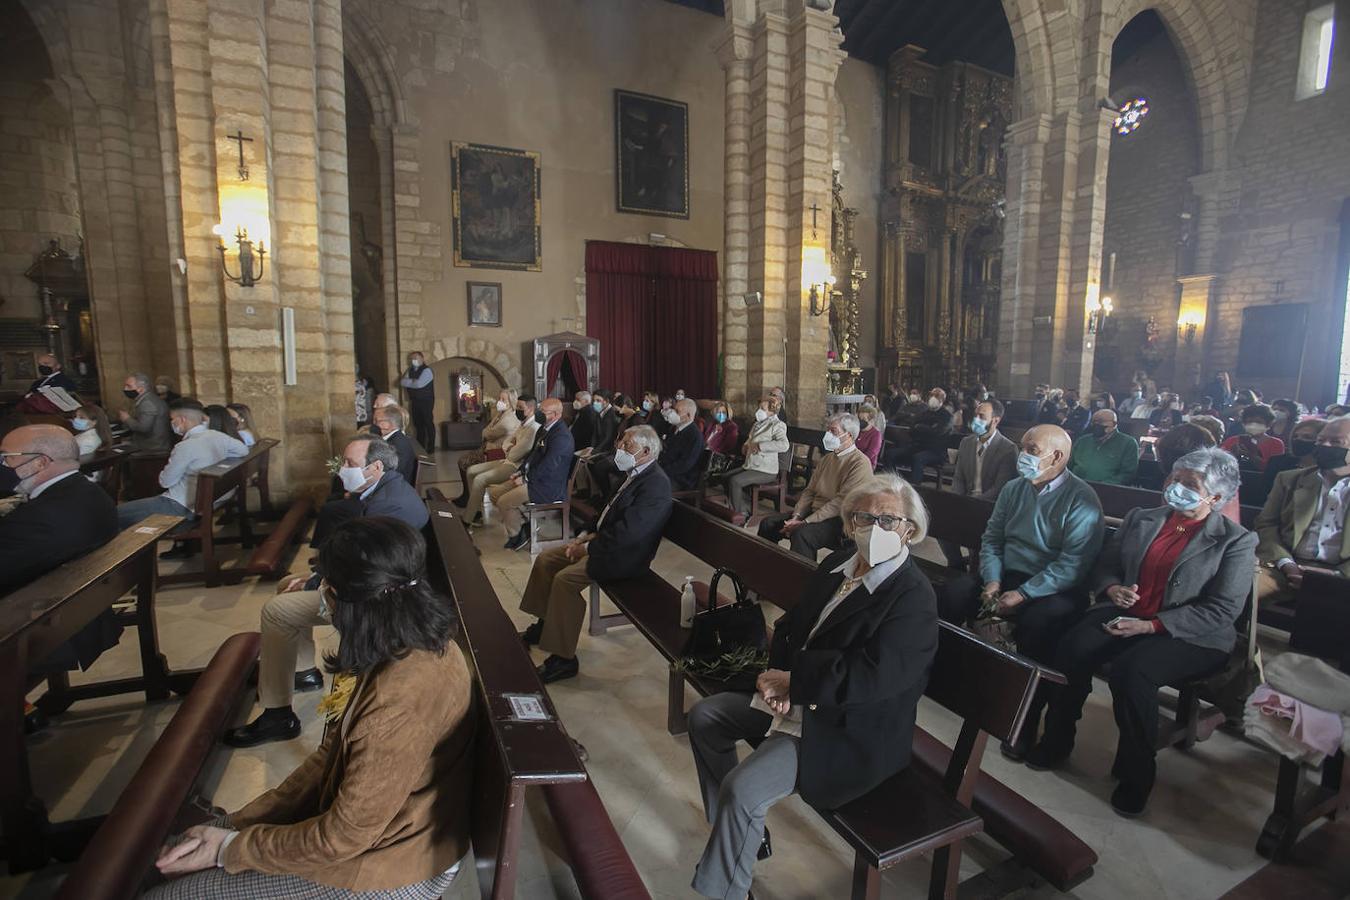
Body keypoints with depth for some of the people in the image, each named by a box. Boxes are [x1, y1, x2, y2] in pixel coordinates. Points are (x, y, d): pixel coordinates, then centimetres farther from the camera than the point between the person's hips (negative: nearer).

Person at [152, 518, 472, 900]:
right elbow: (337, 746, 3)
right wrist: (243, 820, 0)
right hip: (362, 816, 8)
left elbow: (342, 837, -24)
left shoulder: (400, 700, -36)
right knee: (182, 848, 14)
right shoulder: (414, 643, -7)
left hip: (389, 868, -8)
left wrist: (231, 848, -10)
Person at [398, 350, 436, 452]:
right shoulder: (410, 370, 13)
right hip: (415, 402, 7)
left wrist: (409, 382, -4)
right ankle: (420, 447, 21)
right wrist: (413, 381, -12)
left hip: (426, 402, -7)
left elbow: (419, 384, -22)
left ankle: (431, 448, 2)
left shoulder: (427, 370, -11)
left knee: (429, 424, -3)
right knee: (418, 424, 12)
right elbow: (402, 382, 2)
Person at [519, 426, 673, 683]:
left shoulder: (655, 484, -23)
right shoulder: (634, 475, 8)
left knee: (566, 578, -25)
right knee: (546, 559, 7)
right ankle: (543, 624, 23)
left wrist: (588, 547, -18)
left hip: (624, 556, -10)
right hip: (603, 541, 10)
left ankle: (563, 659, -11)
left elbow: (626, 533, -28)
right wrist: (587, 536, 4)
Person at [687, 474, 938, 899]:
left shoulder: (914, 598, -21)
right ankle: (739, 830, 23)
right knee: (703, 716, 9)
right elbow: (791, 625, 8)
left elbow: (870, 677, -29)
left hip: (847, 731, -9)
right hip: (795, 700, 9)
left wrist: (790, 680, -21)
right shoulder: (839, 564, 3)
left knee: (742, 787, -24)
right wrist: (777, 677, -10)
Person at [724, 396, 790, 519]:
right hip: (750, 466, 9)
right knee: (727, 476, 6)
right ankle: (746, 510, 12)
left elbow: (784, 445, -28)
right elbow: (750, 440, 32)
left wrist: (759, 446, -27)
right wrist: (746, 445, 7)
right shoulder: (758, 424, 15)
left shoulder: (777, 425, -10)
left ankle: (739, 516, -6)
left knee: (734, 481, -22)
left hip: (765, 471, -9)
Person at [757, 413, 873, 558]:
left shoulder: (860, 463, -11)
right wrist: (796, 516, -4)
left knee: (801, 533, -36)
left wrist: (805, 522, -21)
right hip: (813, 512, 8)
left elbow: (841, 503, -19)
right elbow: (809, 491, 15)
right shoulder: (826, 459, 17)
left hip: (838, 520, -8)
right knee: (767, 524, -3)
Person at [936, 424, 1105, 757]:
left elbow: (1073, 564, -18)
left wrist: (1023, 594, -23)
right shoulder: (1013, 489, 8)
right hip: (1005, 576, 6)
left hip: (1055, 589, -5)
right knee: (951, 592, -17)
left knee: (1036, 623, -35)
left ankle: (1025, 721, -15)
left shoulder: (1082, 500, -11)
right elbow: (991, 539, 9)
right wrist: (992, 580, -7)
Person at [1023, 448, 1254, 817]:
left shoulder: (1236, 541, 0)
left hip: (1189, 636, -4)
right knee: (1071, 648, -26)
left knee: (1131, 670, -33)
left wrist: (1150, 625, -17)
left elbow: (1221, 611, -8)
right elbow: (1103, 566, 17)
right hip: (1123, 614, 4)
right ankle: (1056, 743, -7)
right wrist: (1112, 588, -7)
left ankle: (1135, 775, -10)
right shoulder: (1140, 519, 13)